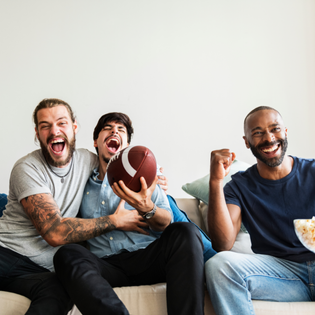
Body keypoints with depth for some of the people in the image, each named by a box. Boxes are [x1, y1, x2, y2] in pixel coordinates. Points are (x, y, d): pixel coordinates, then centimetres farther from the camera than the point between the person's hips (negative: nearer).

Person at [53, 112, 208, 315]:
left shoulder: (141, 173, 18)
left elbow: (166, 224, 5)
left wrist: (147, 208, -19)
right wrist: (113, 221, 1)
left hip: (146, 255, 0)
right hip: (107, 265, 1)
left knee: (186, 232, -30)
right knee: (66, 254, -31)